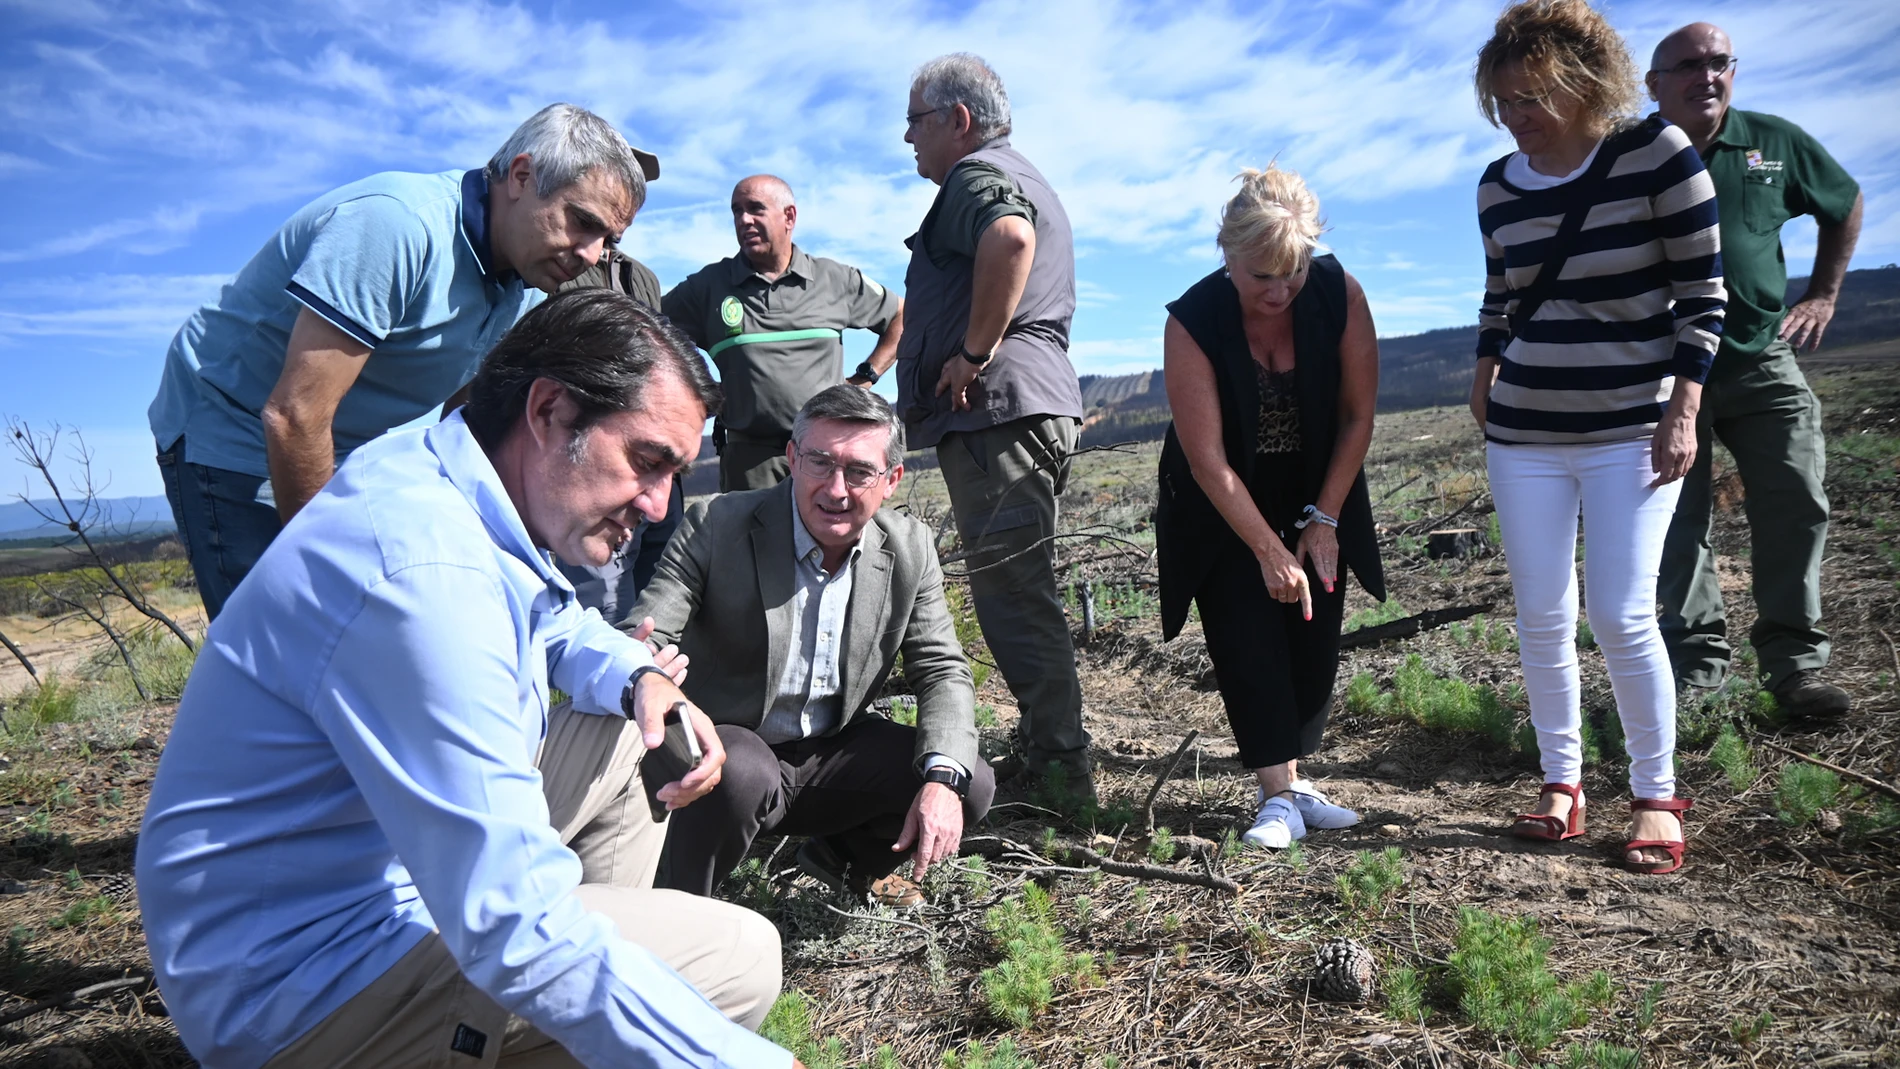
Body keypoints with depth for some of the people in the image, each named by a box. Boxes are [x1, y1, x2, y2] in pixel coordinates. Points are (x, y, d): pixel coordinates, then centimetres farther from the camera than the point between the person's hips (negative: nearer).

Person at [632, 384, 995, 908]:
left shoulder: (911, 549, -5)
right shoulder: (717, 526, -17)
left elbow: (943, 670, -2)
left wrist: (944, 777, -21)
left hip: (832, 753, 4)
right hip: (724, 751, -4)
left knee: (972, 784, -12)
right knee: (742, 775, -37)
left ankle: (846, 859, 18)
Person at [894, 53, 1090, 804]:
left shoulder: (976, 175, -4)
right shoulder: (1027, 182, 29)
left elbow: (1010, 238, -28)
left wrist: (973, 354, -20)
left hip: (995, 408, -11)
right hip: (1039, 404, 11)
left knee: (1012, 594, -9)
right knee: (1020, 593, 13)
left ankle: (1058, 769, -3)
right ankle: (1048, 757, 21)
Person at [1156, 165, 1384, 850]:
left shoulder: (1340, 294, -18)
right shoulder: (1193, 323, -26)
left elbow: (1358, 415, -9)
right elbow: (1207, 459, -25)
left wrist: (1323, 519, -12)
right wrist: (1269, 551, -25)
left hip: (1316, 497, 3)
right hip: (1223, 511, -3)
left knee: (1314, 634, 0)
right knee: (1246, 634, -11)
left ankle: (1293, 780, 12)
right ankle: (1278, 795, -7)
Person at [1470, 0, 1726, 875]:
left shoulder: (1657, 152, -8)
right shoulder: (1498, 187, 4)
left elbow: (1702, 291, -6)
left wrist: (1683, 412, -11)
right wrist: (1483, 377, 8)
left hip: (1632, 426, -3)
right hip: (1523, 433, 4)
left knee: (1622, 615, -8)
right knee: (1542, 615, 3)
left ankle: (1657, 795, 10)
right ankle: (1561, 779, 18)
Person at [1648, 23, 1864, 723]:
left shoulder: (1777, 142, 3)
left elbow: (1845, 205, 20)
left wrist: (1823, 295, 13)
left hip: (1761, 362, 2)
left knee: (1797, 506, -2)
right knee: (1678, 522, 0)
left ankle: (1793, 662, 9)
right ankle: (1698, 670, 11)